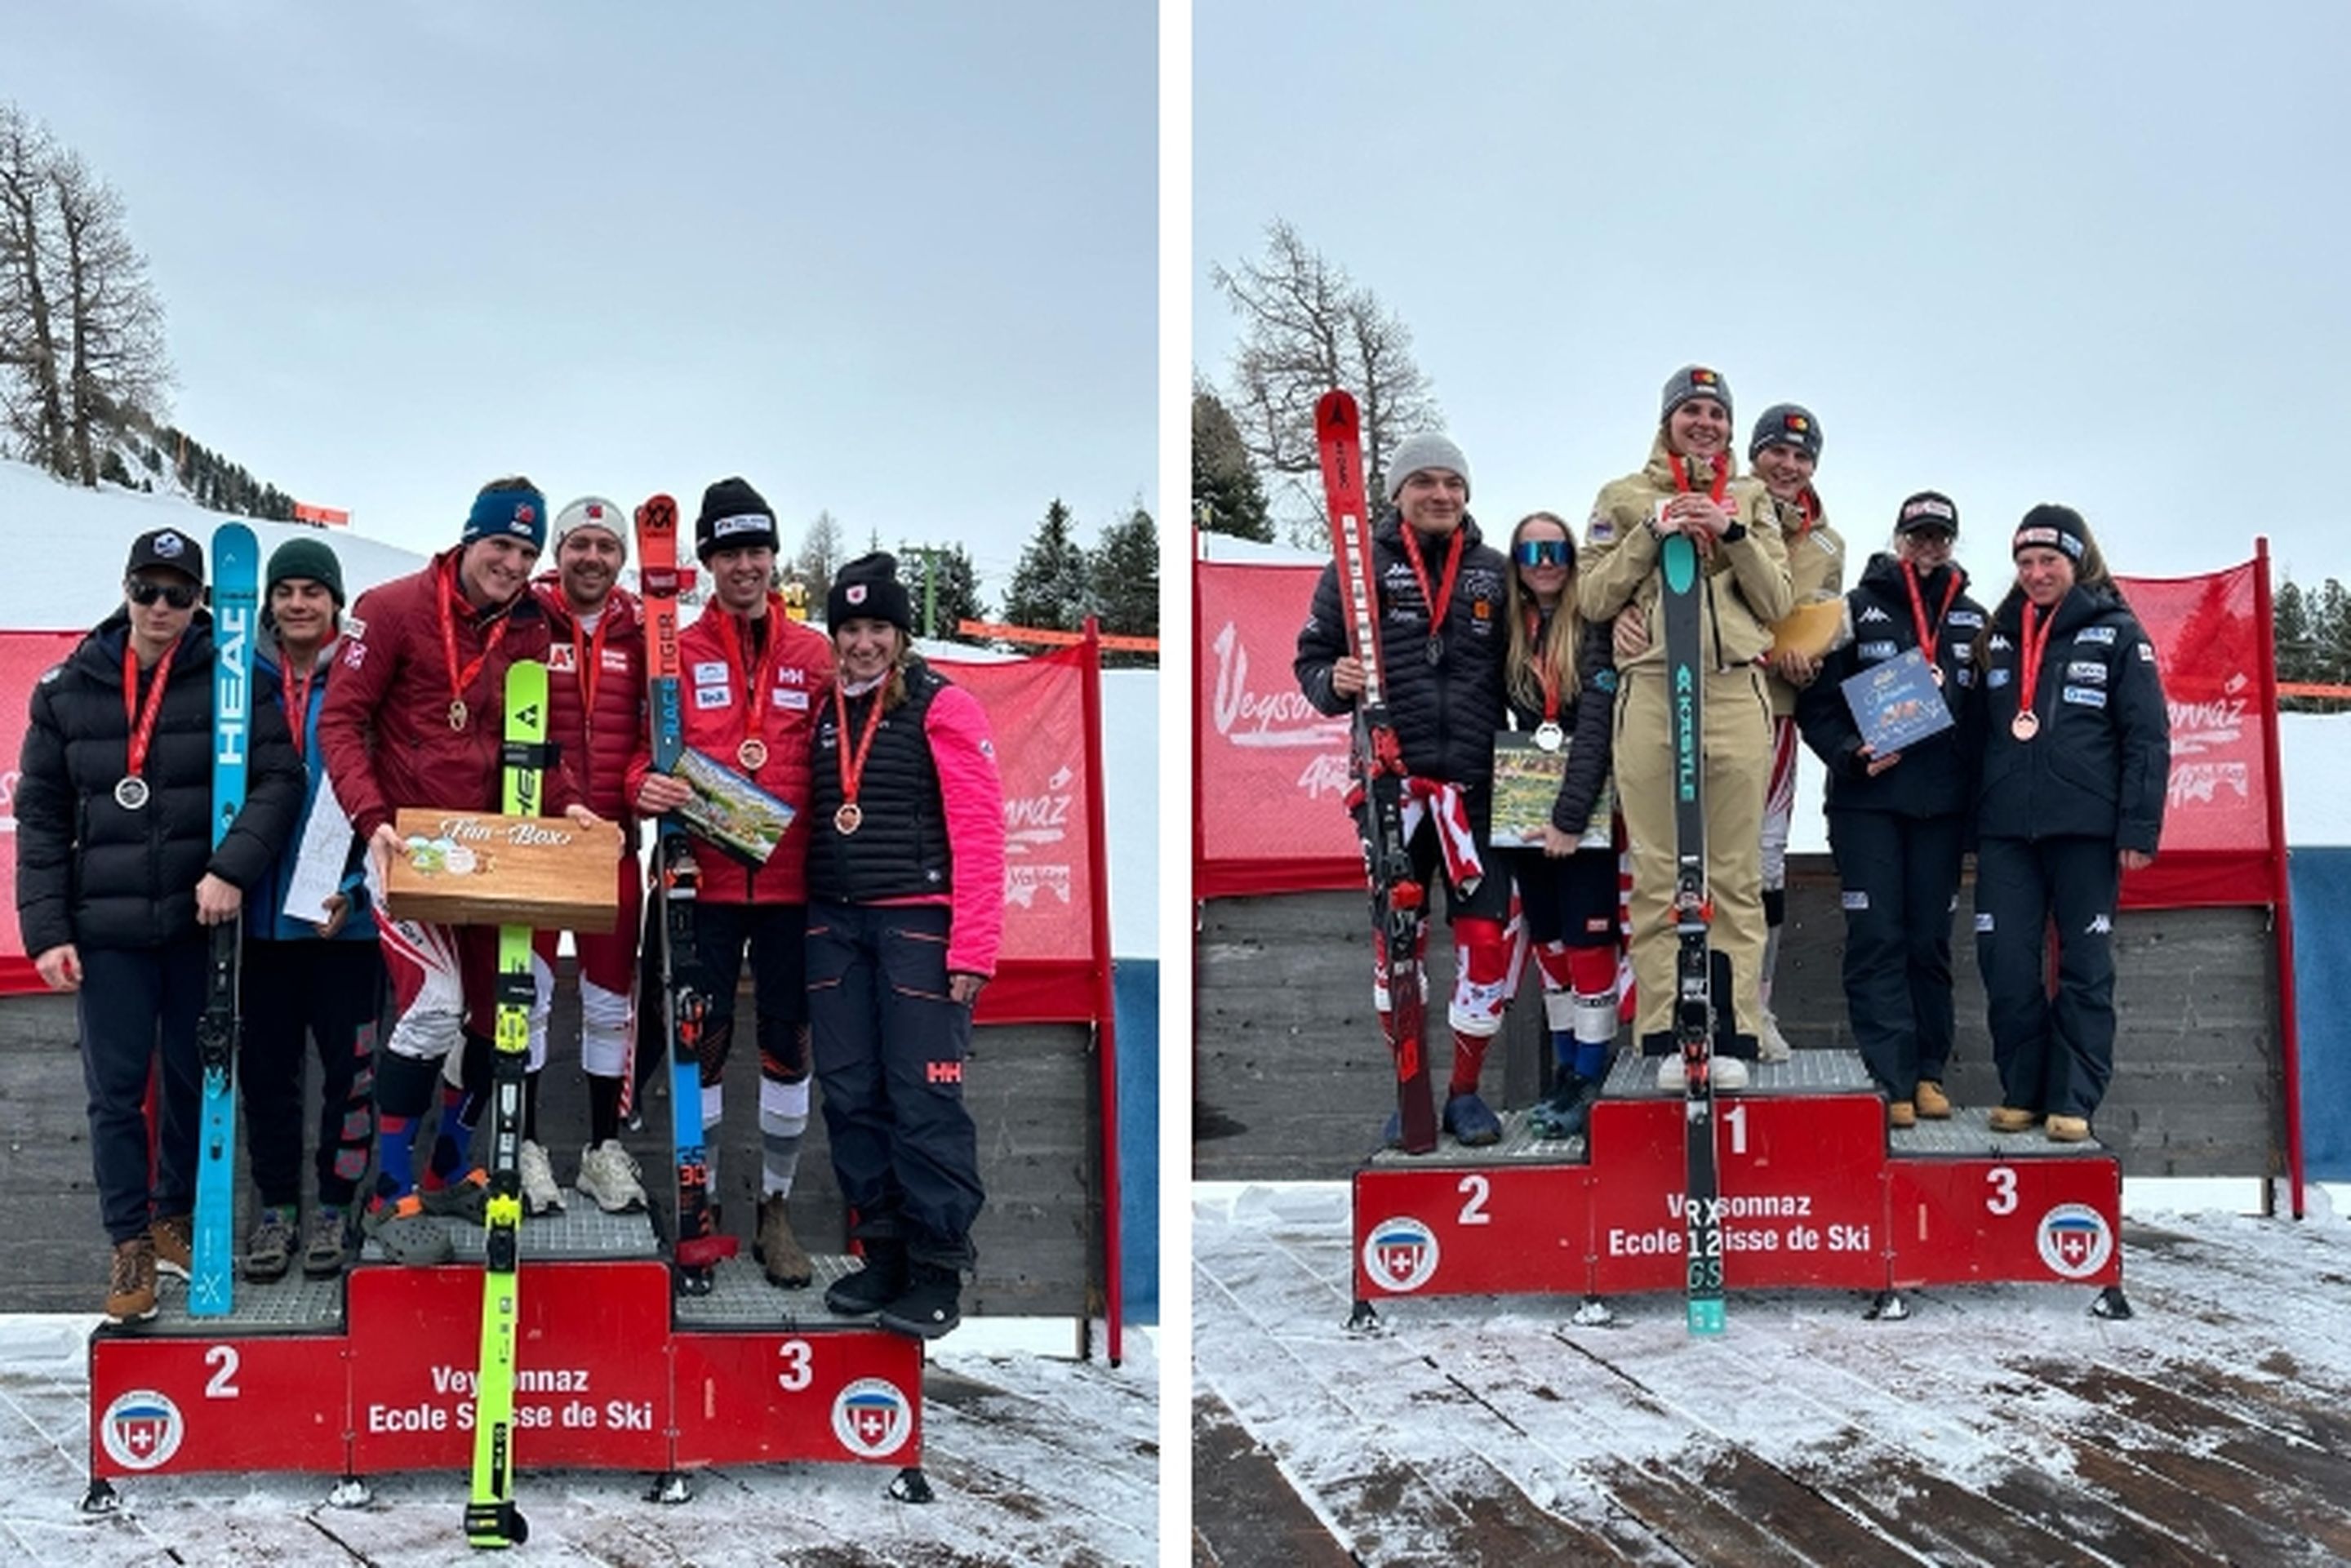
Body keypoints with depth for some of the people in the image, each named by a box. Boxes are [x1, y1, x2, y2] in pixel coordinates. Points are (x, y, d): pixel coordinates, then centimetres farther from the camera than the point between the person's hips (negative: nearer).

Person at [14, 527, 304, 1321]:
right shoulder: (68, 689, 5)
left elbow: (279, 779, -9)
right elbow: (41, 817, 6)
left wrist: (232, 868, -23)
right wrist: (46, 929, -1)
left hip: (201, 921, -1)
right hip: (107, 929, 1)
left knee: (194, 1081, 12)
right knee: (115, 1092, 3)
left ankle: (177, 1218, 31)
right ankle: (130, 1243, 16)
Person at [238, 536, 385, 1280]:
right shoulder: (246, 680, 6)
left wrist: (356, 884, -13)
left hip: (346, 910, -3)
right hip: (264, 908, 3)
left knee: (348, 1062, 3)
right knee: (265, 1062, 9)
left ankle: (336, 1203, 16)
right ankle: (276, 1203, 21)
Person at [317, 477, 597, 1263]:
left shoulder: (528, 628, 7)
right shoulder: (394, 608, -8)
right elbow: (341, 721, -9)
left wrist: (564, 799, -8)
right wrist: (371, 818, -21)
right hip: (405, 841, -6)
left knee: (496, 1007, 11)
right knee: (434, 1005, -15)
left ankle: (451, 1172, 30)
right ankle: (390, 1196, 1)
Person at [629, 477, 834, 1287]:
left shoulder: (813, 653, 6)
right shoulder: (678, 652, 3)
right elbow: (645, 750, 5)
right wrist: (647, 786, -16)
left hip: (791, 880, 1)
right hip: (706, 878, -1)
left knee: (788, 1044, 8)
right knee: (703, 1043, 5)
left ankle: (775, 1210, 22)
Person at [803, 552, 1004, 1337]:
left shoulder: (942, 706, -4)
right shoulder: (825, 713, 14)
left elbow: (979, 829, -10)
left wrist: (973, 944, -16)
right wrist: (810, 917, 8)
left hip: (919, 923, -6)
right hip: (834, 926, 6)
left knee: (923, 1099, -7)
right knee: (850, 1095, 8)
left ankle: (937, 1271, 3)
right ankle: (883, 1251, 21)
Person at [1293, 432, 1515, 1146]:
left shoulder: (1495, 572, 9)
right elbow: (1309, 658, 7)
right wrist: (1332, 683, -14)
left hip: (1477, 786, 1)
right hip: (1392, 781, -1)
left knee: (1487, 938, -1)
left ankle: (1466, 1089, 16)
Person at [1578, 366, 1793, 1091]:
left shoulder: (1751, 500, 18)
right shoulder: (1624, 498, 15)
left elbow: (1777, 603, 11)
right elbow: (1592, 598, 7)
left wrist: (1733, 534, -2)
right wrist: (1652, 533, -3)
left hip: (1736, 695, 1)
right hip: (1649, 692, -1)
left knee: (1737, 875, -2)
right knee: (1657, 876, -4)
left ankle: (1733, 1037, 2)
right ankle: (1668, 1038, 0)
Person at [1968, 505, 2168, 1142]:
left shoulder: (2117, 634, 2)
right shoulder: (1999, 636, 14)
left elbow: (2148, 738, -2)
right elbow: (1976, 731, 18)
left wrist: (2139, 828, -9)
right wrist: (1971, 825, 8)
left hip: (2086, 829, -3)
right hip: (2006, 830, 3)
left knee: (2085, 969, 3)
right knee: (2005, 965, 0)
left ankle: (2072, 1101, 8)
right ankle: (2021, 1091, 12)